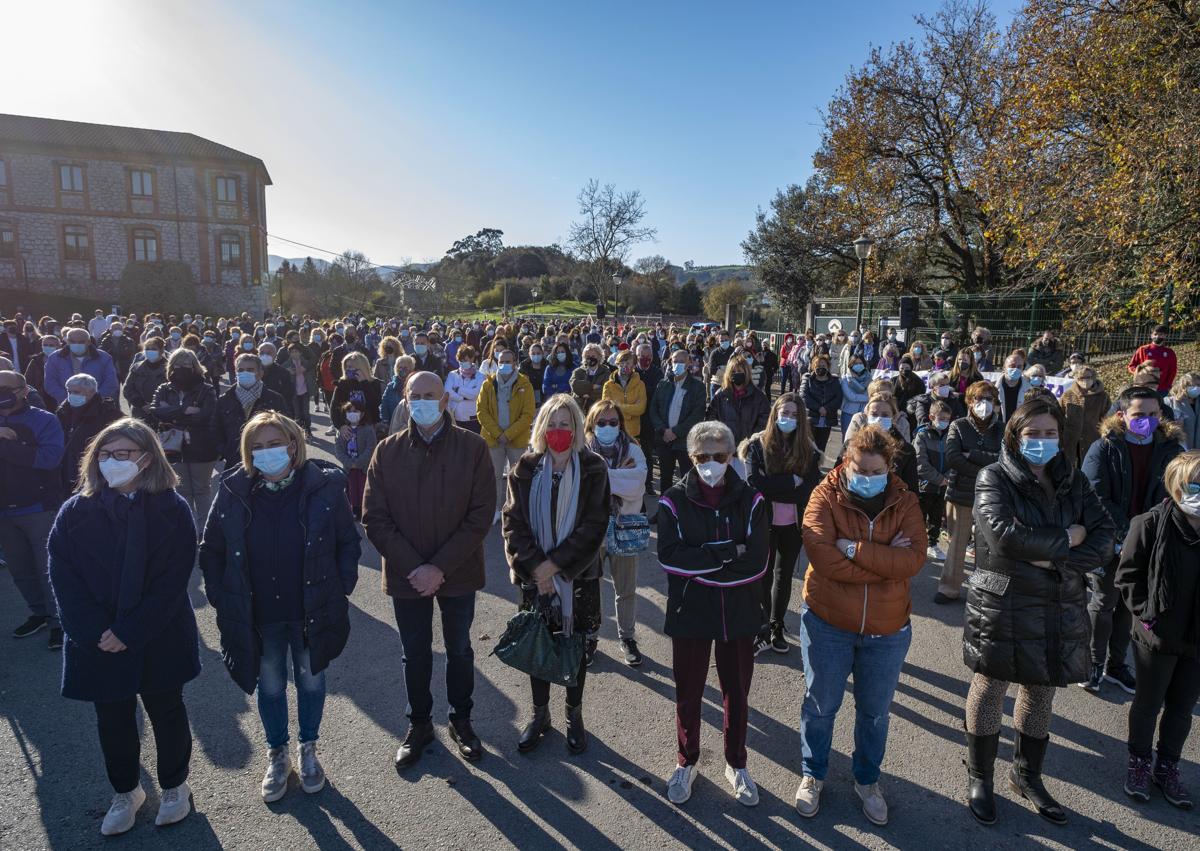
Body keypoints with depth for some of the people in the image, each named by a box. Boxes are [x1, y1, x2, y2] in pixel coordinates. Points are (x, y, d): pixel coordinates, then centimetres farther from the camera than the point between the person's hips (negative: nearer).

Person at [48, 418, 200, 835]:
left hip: (159, 641, -2)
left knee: (167, 713, 15)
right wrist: (95, 634, -17)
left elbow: (172, 581, -15)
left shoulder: (172, 510, -12)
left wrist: (129, 632, -20)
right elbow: (63, 579, -7)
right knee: (113, 721, 17)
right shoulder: (75, 512, -4)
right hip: (98, 644, 3)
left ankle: (174, 786, 37)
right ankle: (126, 791, 40)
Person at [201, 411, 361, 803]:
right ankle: (277, 755, 42)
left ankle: (308, 750, 41)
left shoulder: (324, 486, -13)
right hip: (259, 616, 1)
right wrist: (221, 599, 0)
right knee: (270, 686, 18)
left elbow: (348, 542, -3)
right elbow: (211, 550, 4)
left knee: (311, 681, 17)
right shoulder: (234, 492, -8)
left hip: (312, 611, -1)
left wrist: (340, 589, -7)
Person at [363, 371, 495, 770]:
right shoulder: (388, 451, -4)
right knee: (415, 655, 17)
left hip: (457, 573, -1)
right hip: (406, 574, 1)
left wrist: (440, 567, -17)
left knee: (460, 651, 18)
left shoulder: (473, 447, -9)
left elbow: (481, 515, -11)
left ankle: (461, 720, 39)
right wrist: (413, 567, -16)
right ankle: (419, 724, 39)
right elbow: (374, 518, -5)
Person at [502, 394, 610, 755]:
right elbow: (513, 523, -5)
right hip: (535, 574, 1)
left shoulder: (593, 470, -7)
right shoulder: (526, 469, -2)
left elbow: (593, 526, -12)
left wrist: (555, 564, -16)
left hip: (578, 575, -1)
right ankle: (540, 713, 32)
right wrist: (536, 568, -14)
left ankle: (574, 715, 30)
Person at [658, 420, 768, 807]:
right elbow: (668, 556, -19)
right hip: (690, 613, -1)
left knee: (737, 692, 17)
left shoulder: (750, 500, -4)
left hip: (740, 614, 1)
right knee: (688, 694, 15)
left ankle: (736, 764, 40)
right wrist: (729, 552, -21)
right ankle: (687, 761, 39)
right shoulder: (674, 501, -7)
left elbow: (758, 562, -13)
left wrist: (700, 564, -18)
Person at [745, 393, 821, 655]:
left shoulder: (808, 449, -1)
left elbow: (809, 489, -10)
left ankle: (777, 628, 33)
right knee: (764, 576, 6)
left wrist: (773, 489, -18)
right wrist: (791, 481, -19)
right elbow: (754, 482, -20)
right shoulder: (758, 445, -8)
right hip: (764, 522, -3)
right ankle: (763, 631, 22)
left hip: (794, 524, 3)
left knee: (784, 576, 16)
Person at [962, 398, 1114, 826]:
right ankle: (979, 777, 27)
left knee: (1042, 693, 17)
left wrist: (1057, 560, -18)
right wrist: (1066, 540, -13)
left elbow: (1104, 537, -3)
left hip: (1059, 609, 5)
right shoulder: (994, 477, -9)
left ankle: (1027, 775, 38)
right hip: (1000, 605, -5)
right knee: (990, 688, 8)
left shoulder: (1074, 481, 6)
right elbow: (1003, 533, -23)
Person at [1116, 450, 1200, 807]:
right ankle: (1139, 763, 33)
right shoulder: (1151, 524, -15)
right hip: (1158, 636, -3)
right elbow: (1128, 575, -8)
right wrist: (1147, 613, -14)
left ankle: (1168, 767, 36)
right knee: (1148, 703, 14)